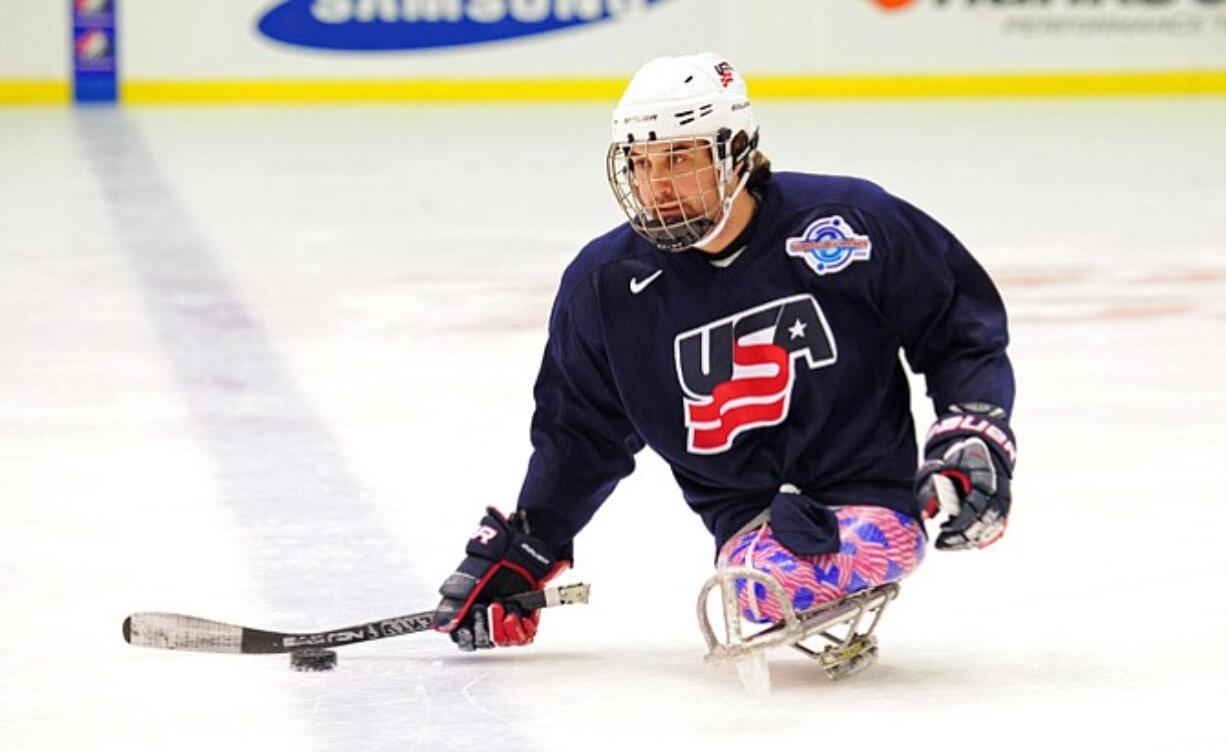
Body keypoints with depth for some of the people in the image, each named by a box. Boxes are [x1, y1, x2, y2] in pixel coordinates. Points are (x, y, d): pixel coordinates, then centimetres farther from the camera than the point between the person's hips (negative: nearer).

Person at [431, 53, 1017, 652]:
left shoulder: (849, 221, -7)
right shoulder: (608, 284, 2)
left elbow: (962, 328, 6)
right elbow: (579, 435, 17)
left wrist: (974, 438, -7)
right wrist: (514, 554, 18)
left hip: (872, 494, 0)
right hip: (748, 514, 0)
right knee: (780, 582, -36)